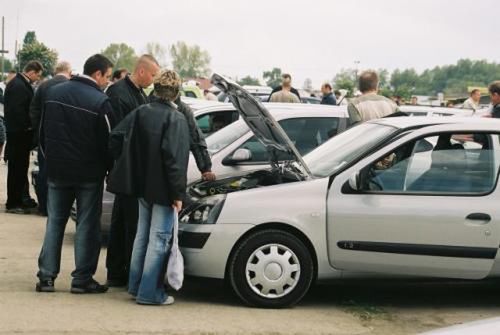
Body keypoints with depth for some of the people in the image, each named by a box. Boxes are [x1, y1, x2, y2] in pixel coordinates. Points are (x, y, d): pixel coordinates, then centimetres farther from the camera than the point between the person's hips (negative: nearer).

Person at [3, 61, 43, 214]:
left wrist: (29, 129, 10)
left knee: (21, 167, 16)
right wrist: (27, 128, -16)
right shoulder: (18, 86, -20)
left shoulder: (22, 84, 10)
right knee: (16, 168, -2)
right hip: (18, 134, -10)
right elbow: (17, 111, -25)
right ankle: (13, 203, 6)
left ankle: (23, 198, 25)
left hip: (21, 133, 10)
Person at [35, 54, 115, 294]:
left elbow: (43, 132, 11)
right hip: (89, 174, -5)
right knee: (87, 225, 4)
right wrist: (109, 169, 3)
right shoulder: (100, 101, -15)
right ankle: (82, 278, 5)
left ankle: (46, 276, 10)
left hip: (57, 170, 5)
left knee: (55, 222, 12)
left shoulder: (54, 93, 4)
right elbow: (107, 141, -11)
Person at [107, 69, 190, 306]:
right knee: (159, 239, 0)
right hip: (162, 188, -7)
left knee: (143, 234, 18)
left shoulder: (141, 112, 3)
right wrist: (178, 193, -17)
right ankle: (149, 293, 3)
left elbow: (116, 139, 1)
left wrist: (129, 167, 13)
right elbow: (175, 159, -22)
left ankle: (136, 286, 25)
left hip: (142, 185, 7)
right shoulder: (176, 119, -16)